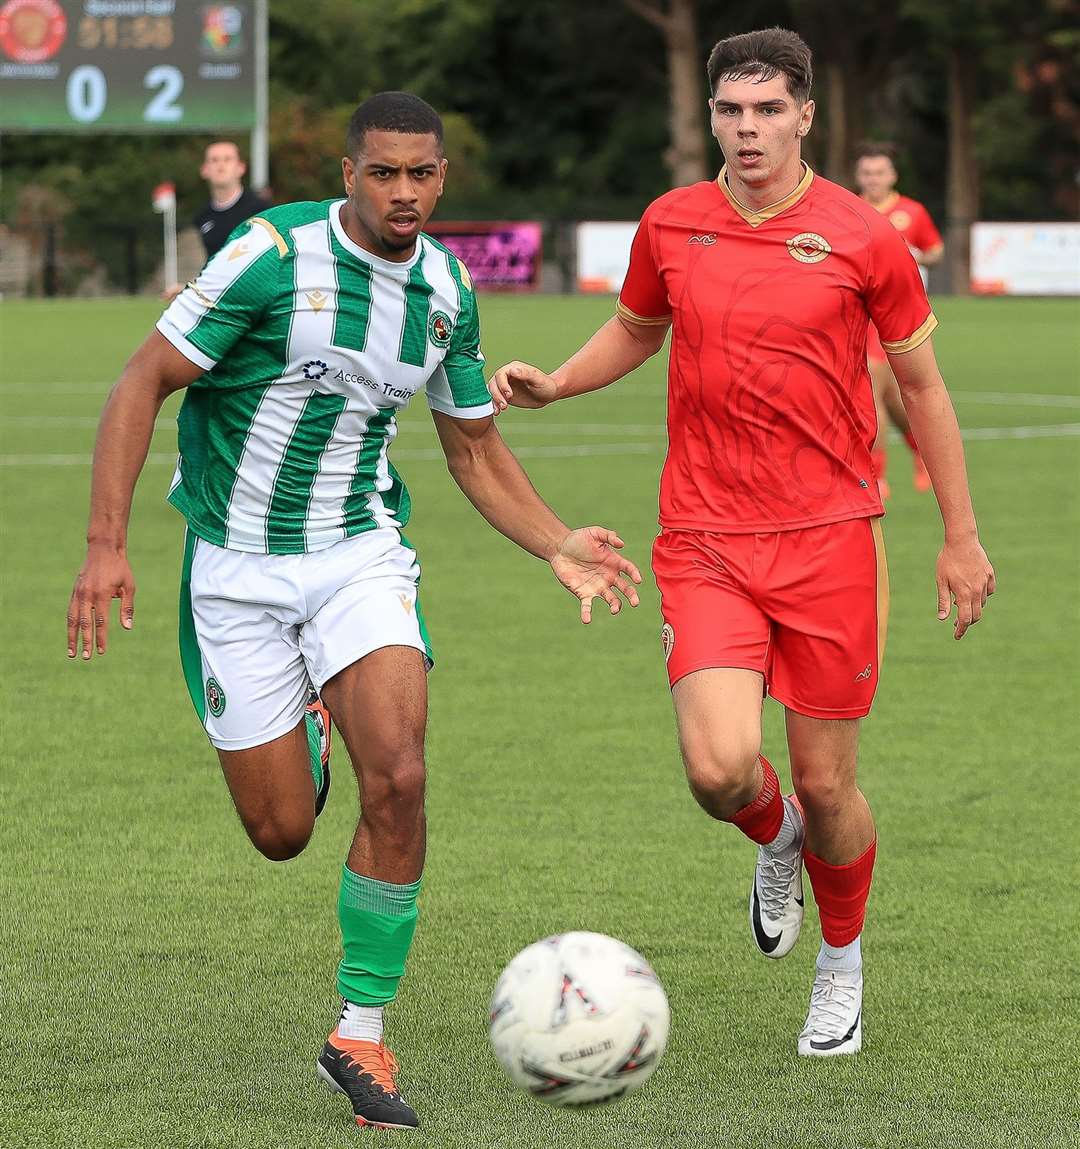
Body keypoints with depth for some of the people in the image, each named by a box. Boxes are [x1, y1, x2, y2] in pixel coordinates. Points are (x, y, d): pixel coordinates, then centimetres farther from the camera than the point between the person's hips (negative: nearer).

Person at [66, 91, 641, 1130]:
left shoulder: (447, 291, 1)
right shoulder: (274, 253, -16)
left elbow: (477, 454, 13)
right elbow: (144, 382, -13)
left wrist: (559, 549, -4)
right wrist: (106, 544, -20)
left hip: (361, 554, 3)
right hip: (235, 566, -3)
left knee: (396, 778, -20)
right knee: (281, 832, 0)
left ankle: (360, 1036, -7)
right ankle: (302, 735, 41)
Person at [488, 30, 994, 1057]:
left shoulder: (862, 238, -4)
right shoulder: (670, 227, 3)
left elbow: (921, 384, 6)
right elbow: (637, 328, 24)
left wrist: (960, 538, 7)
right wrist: (552, 383, 5)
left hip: (830, 539, -1)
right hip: (706, 541, 1)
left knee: (825, 786, 3)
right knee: (719, 769, -17)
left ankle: (841, 962, 32)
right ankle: (775, 838, 22)